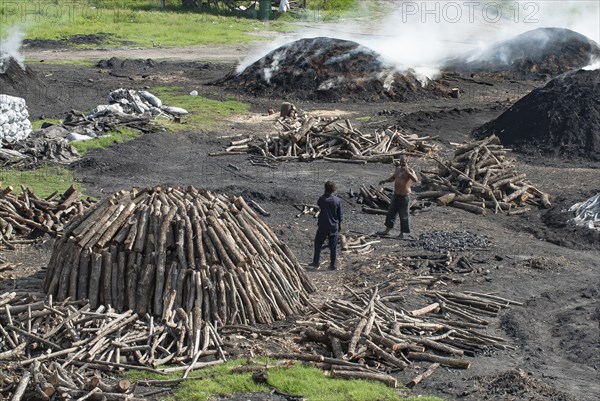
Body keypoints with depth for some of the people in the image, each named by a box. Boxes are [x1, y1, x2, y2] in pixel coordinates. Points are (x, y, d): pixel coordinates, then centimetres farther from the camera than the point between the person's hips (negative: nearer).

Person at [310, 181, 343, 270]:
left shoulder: (322, 199, -13)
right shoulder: (337, 200, -9)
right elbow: (340, 214, -1)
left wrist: (325, 194, 7)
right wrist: (340, 224, 12)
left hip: (323, 226, -1)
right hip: (334, 226, 1)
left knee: (318, 244, 15)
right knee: (333, 246, 9)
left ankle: (316, 263, 18)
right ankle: (333, 265, 12)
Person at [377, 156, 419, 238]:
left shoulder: (410, 171, -13)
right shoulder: (398, 169, 9)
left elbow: (416, 180, -32)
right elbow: (393, 178, 27)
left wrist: (408, 172, -43)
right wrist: (385, 181, 13)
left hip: (404, 197, -8)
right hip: (396, 195, 8)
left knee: (403, 215, 1)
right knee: (391, 213, 13)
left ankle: (402, 233, 12)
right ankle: (387, 230, 23)